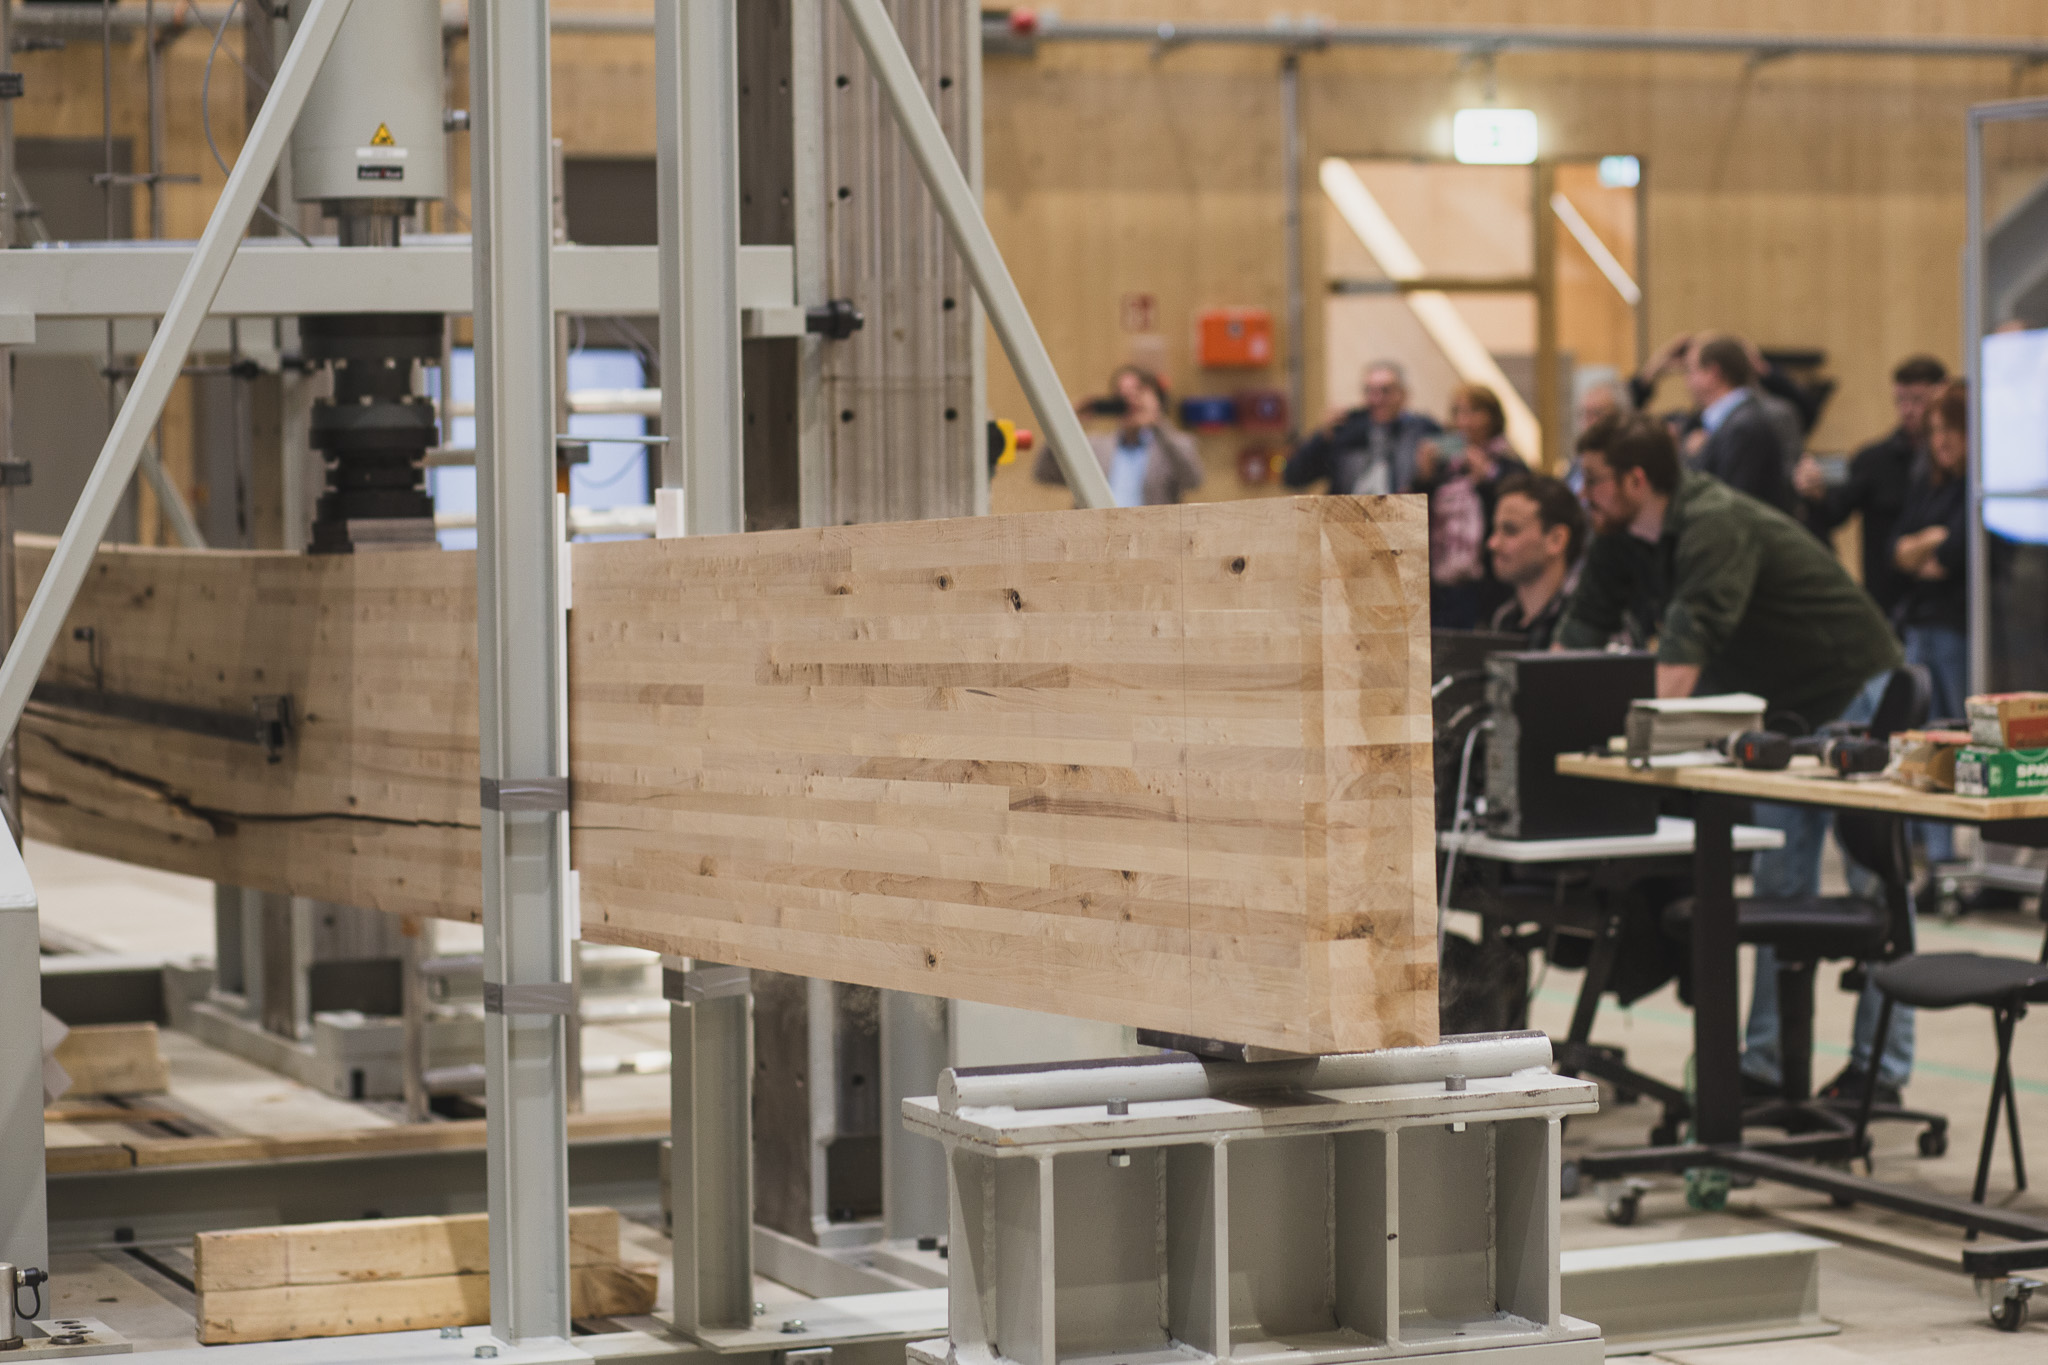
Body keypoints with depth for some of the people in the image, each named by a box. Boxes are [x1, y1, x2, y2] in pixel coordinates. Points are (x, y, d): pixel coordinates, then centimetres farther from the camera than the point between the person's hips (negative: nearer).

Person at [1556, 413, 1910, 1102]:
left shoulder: (1717, 527, -29)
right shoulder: (1620, 541, -1)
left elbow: (1690, 639, -39)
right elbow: (1580, 630, 0)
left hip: (1853, 696, -9)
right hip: (1780, 710, 9)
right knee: (1780, 886, 6)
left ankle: (1879, 1069, 0)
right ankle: (1769, 1063, 7)